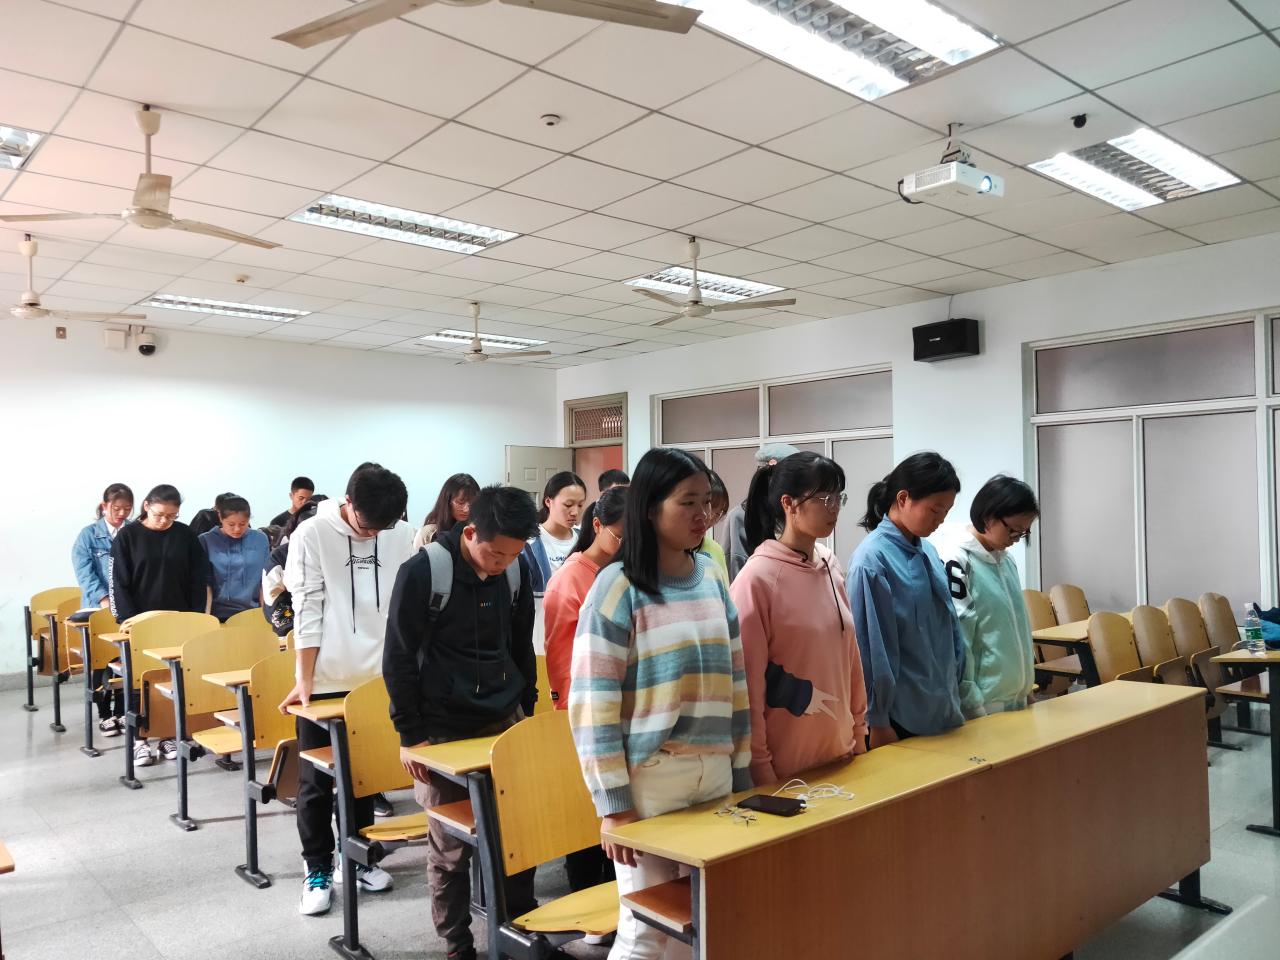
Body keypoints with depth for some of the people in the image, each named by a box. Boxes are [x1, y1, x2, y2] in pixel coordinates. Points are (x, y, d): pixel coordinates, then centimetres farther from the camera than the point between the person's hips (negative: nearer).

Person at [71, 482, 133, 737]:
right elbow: (84, 571, -10)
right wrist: (104, 598, -23)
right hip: (99, 609, -1)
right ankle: (105, 715, 17)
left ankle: (121, 712, 19)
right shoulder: (89, 534, -1)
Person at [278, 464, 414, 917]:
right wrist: (304, 679, -10)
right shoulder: (312, 534, -10)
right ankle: (318, 869, 22)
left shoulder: (402, 537, -4)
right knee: (316, 780, 7)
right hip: (325, 680, -2)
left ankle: (357, 856, 31)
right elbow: (308, 610, -9)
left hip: (378, 677, 2)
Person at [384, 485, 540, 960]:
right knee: (450, 845, 5)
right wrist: (410, 734, -9)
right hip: (444, 728, -4)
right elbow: (398, 658, -10)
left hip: (506, 721, 4)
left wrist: (528, 710, 11)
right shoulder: (423, 572, -17)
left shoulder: (518, 570, -4)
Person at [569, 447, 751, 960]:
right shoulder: (618, 586, -11)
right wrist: (613, 802, -15)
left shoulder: (712, 577, 6)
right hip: (648, 779, -5)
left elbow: (735, 681, 12)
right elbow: (592, 703, -13)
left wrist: (741, 771, 11)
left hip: (716, 773, 6)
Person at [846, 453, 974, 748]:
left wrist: (958, 689, 13)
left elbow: (949, 625, 13)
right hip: (901, 715, -7)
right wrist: (878, 721, -14)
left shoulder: (927, 551, 6)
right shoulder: (872, 561, -18)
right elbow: (871, 650, -17)